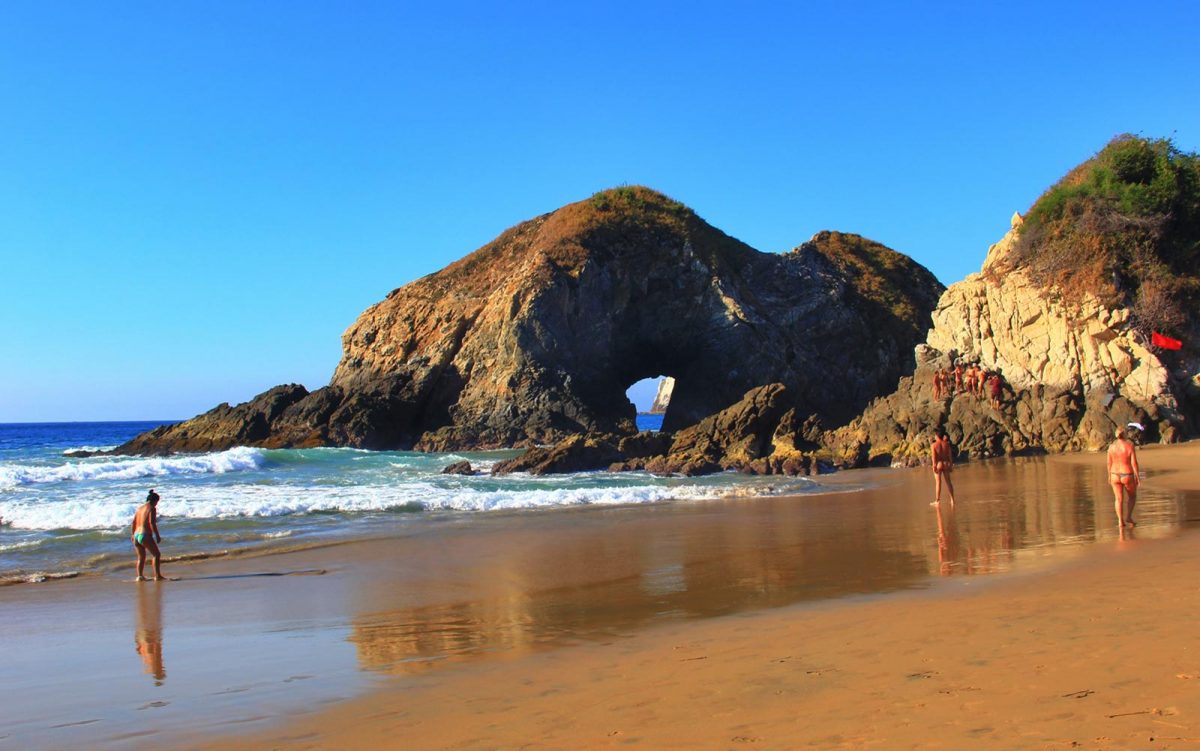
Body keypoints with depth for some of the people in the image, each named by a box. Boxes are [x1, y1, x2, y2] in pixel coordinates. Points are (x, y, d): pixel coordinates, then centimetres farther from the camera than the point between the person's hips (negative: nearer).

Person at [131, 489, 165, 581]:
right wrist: (157, 536, -14)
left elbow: (134, 522, 17)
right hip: (145, 536, -7)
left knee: (141, 557, 20)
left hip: (136, 535, 7)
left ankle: (140, 576, 15)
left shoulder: (139, 508, 14)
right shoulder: (152, 508, -7)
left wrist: (133, 535, 26)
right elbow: (152, 523, -17)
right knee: (157, 555, 3)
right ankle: (157, 576, -3)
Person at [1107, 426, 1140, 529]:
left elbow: (1109, 463, 1)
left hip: (1115, 476, 3)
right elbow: (1134, 463, -16)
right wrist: (1137, 477, -8)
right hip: (1128, 476, -3)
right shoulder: (1130, 446, -16)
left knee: (1118, 499, 12)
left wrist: (1109, 476, 14)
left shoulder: (1112, 446, -5)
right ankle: (1128, 517, 10)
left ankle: (1120, 521, 9)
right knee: (1132, 496, 21)